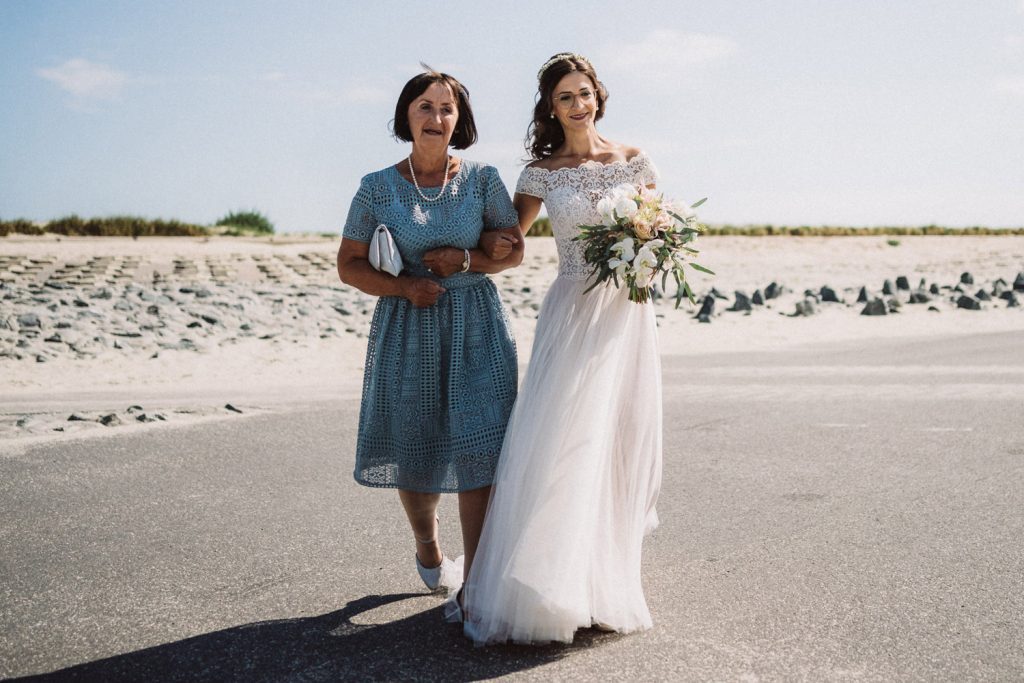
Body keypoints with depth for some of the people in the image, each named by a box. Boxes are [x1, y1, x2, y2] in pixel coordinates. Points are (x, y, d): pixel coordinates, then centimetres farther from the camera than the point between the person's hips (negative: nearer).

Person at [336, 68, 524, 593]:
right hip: (407, 329, 0)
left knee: (477, 450, -6)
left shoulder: (482, 180, 2)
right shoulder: (378, 188, 0)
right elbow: (349, 264, 3)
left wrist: (463, 260, -11)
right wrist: (403, 286, -13)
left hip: (476, 328, 0)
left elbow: (514, 250, 6)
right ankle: (427, 548, 39)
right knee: (414, 451, 8)